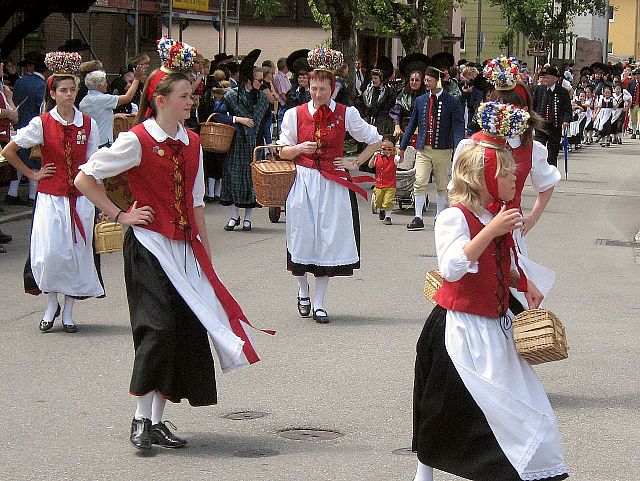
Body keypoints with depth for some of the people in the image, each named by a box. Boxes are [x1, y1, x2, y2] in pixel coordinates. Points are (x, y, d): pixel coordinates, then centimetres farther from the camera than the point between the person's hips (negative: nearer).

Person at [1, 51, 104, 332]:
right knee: (50, 253, -11)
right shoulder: (42, 124, -4)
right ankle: (51, 305, 11)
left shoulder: (88, 124, 3)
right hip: (51, 197, -2)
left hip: (80, 198, 2)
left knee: (77, 252, 2)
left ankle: (68, 311, 14)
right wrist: (32, 174, 2)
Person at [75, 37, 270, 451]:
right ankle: (142, 419, -4)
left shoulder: (191, 143, 9)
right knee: (158, 328, -15)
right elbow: (85, 178, -5)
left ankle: (158, 420, 12)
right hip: (149, 246, -6)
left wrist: (206, 255, 15)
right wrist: (119, 215, -5)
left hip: (185, 249, 6)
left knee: (186, 332, 4)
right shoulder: (137, 141, -10)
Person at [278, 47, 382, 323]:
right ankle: (303, 290, 25)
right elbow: (283, 151, 10)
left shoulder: (346, 114, 2)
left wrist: (356, 163, 2)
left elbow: (375, 140, 10)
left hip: (334, 184, 0)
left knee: (329, 239, -2)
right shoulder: (295, 114, 3)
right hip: (303, 182, 0)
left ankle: (319, 302, 5)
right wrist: (299, 148, -10)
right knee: (303, 237, 0)